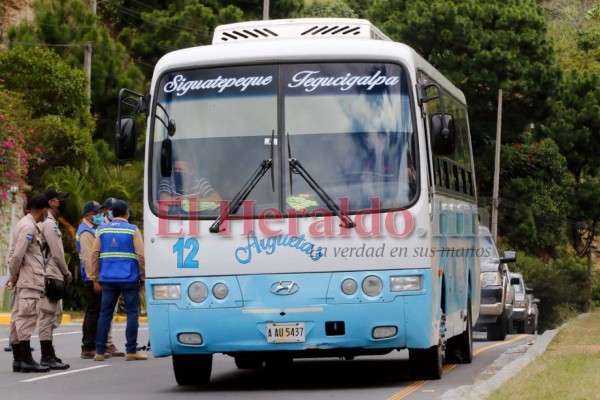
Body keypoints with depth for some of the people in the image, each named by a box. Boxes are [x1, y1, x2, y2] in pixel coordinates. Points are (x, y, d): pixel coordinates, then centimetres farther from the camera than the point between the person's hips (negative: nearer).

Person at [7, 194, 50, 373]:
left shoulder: (23, 224, 16)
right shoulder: (29, 227, -15)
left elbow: (14, 252, 18)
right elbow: (18, 254, -20)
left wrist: (13, 274, 13)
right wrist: (14, 274, -7)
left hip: (22, 280, 10)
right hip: (30, 281, -10)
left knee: (19, 318, 10)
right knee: (27, 318, -9)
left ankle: (18, 359, 14)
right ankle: (26, 360, -9)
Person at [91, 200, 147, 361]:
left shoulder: (102, 230, 8)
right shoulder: (133, 230, -1)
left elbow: (95, 254, 6)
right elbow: (141, 255, -5)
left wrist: (96, 277, 12)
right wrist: (143, 277, 3)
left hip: (108, 279, 3)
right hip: (129, 278, -3)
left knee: (105, 314, 7)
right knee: (132, 313, 2)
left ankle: (99, 351, 5)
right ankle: (131, 351, -2)